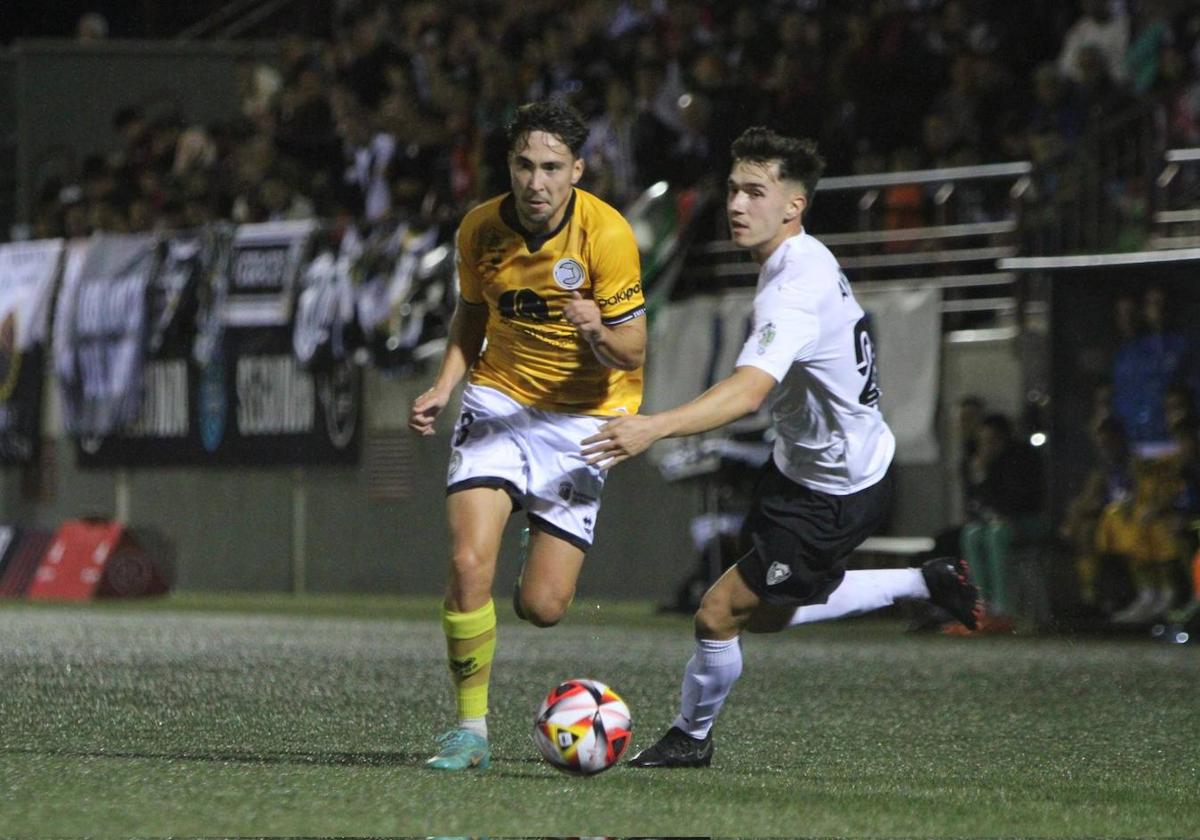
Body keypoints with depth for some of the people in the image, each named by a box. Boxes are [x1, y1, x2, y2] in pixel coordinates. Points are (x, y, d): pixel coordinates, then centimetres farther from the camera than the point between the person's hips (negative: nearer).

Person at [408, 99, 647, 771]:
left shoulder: (607, 235, -18)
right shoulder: (481, 229, -6)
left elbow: (632, 353, -13)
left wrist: (599, 332, -35)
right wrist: (445, 385, -1)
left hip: (582, 414, -2)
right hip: (499, 397, 2)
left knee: (541, 607, -6)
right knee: (469, 563, -19)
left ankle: (556, 563, 33)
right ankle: (471, 729, -5)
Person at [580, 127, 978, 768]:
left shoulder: (797, 290, -31)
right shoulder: (804, 261, 1)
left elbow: (749, 390, -47)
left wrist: (655, 427, -59)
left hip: (834, 496, -10)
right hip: (801, 467, 10)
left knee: (718, 615, -6)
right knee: (763, 613, 22)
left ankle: (690, 737, 20)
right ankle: (923, 585, 32)